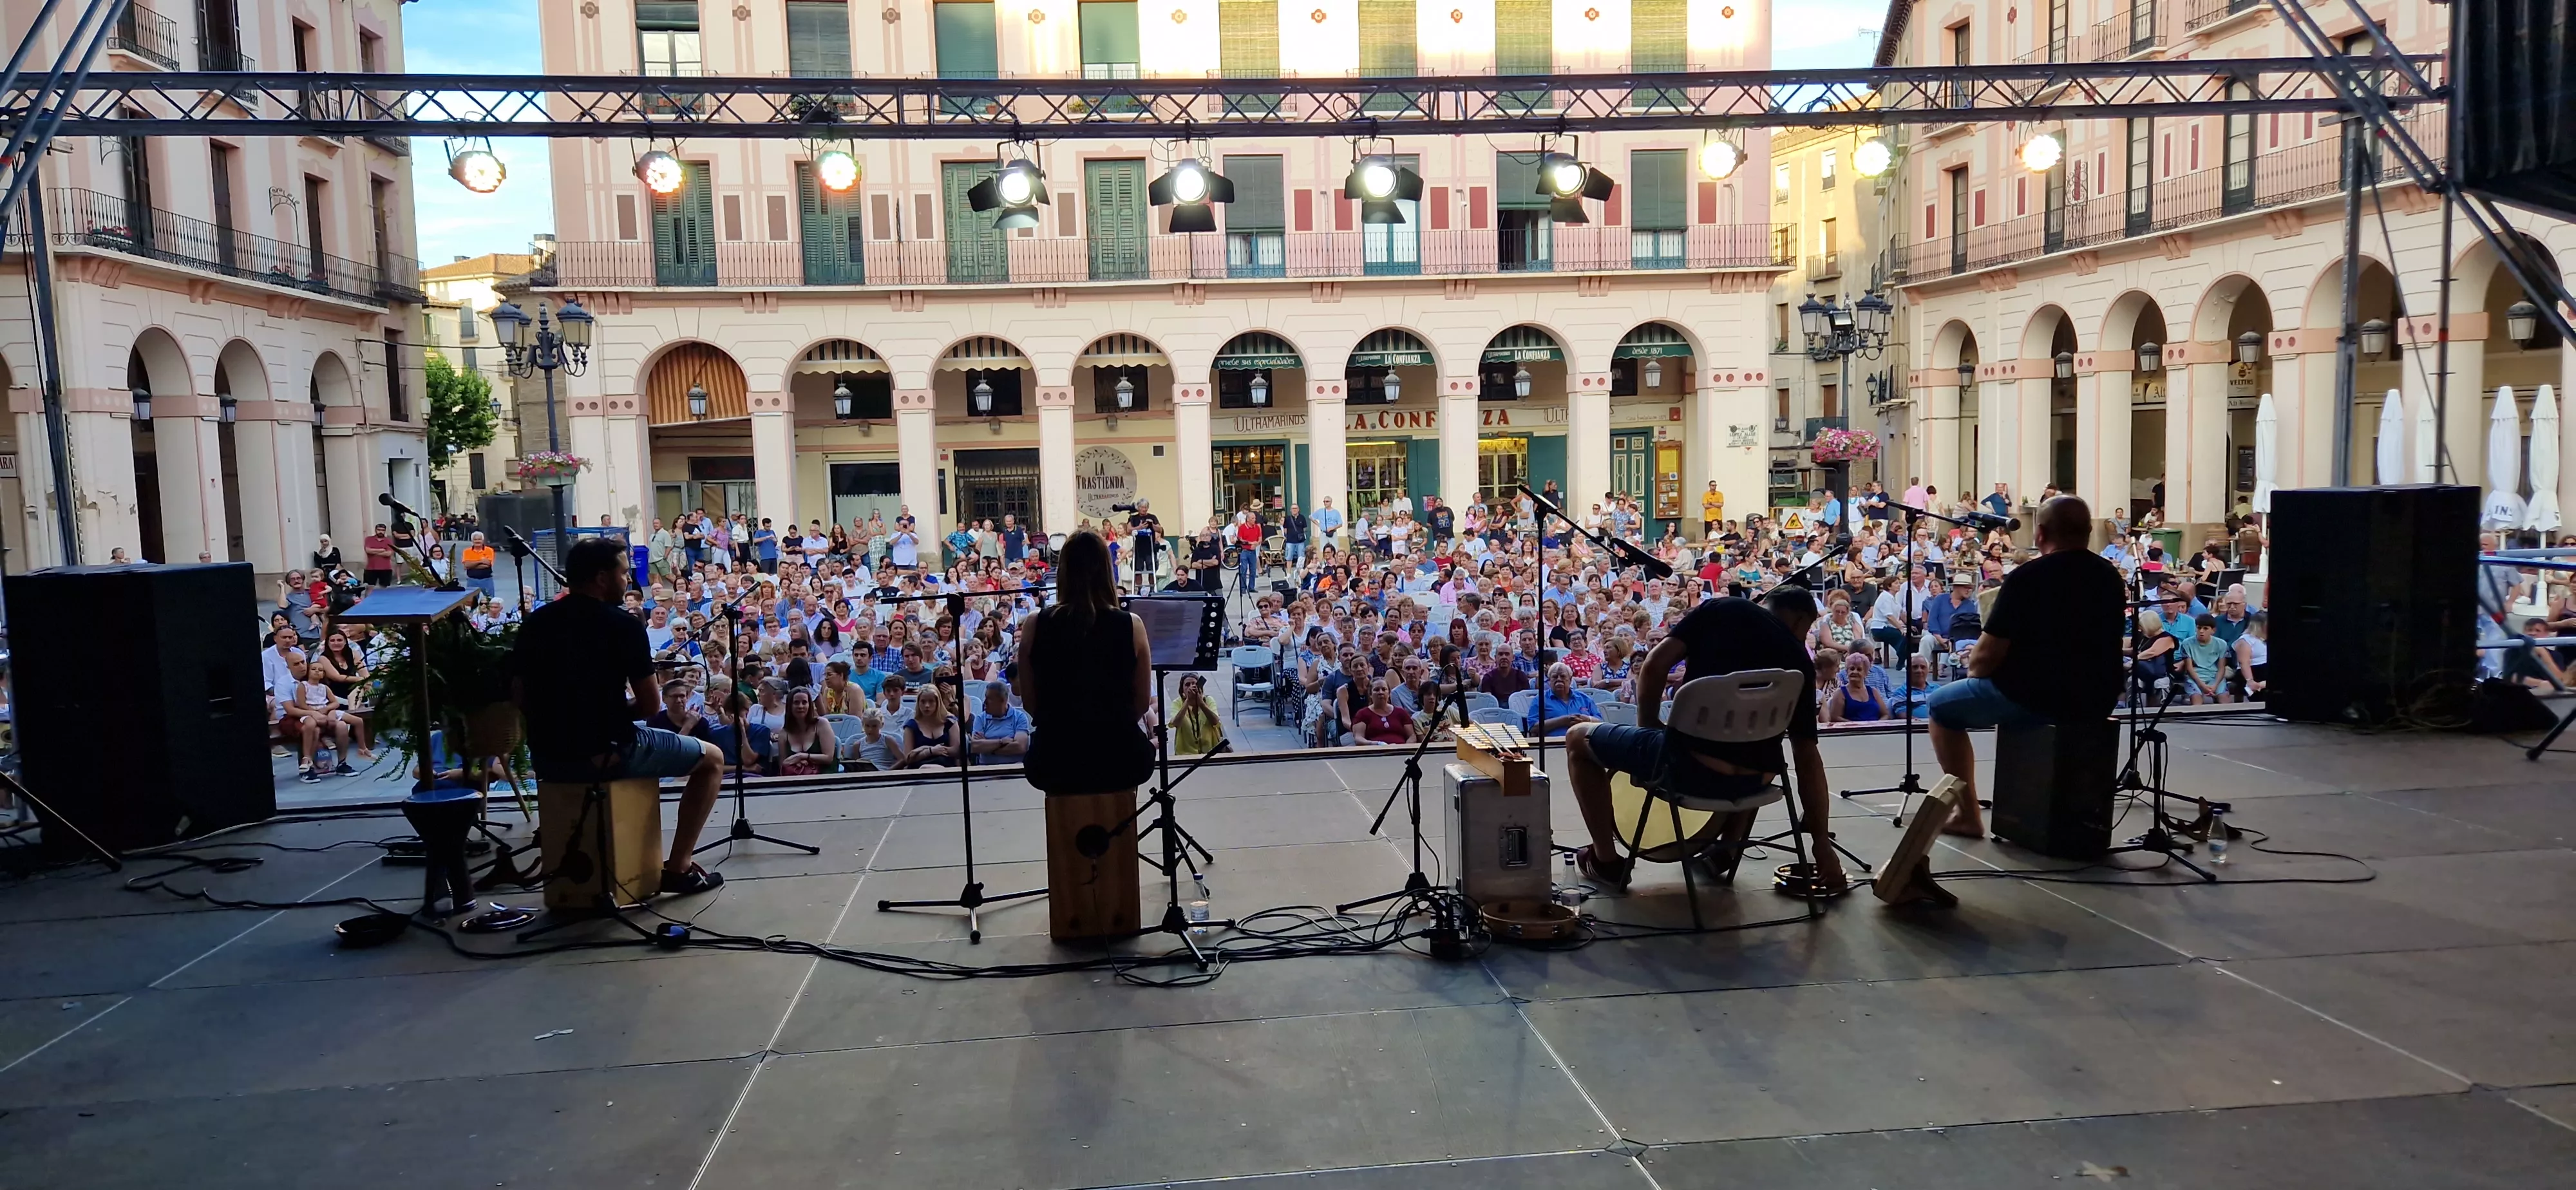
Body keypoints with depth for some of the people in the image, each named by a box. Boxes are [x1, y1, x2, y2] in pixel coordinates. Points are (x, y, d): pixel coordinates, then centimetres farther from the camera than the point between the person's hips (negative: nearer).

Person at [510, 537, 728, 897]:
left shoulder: (535, 623, 4)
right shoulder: (622, 626, -12)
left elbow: (519, 698, 10)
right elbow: (651, 705, -10)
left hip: (547, 760, 7)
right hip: (607, 754, -6)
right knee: (711, 758, 14)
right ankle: (678, 868, 10)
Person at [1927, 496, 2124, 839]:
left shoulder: (2027, 576, -15)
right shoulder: (2110, 575, 6)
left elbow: (1986, 657, -16)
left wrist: (1974, 670, 8)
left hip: (2036, 696, -7)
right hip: (2097, 699, 7)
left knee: (1943, 706, 15)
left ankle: (1968, 815, 10)